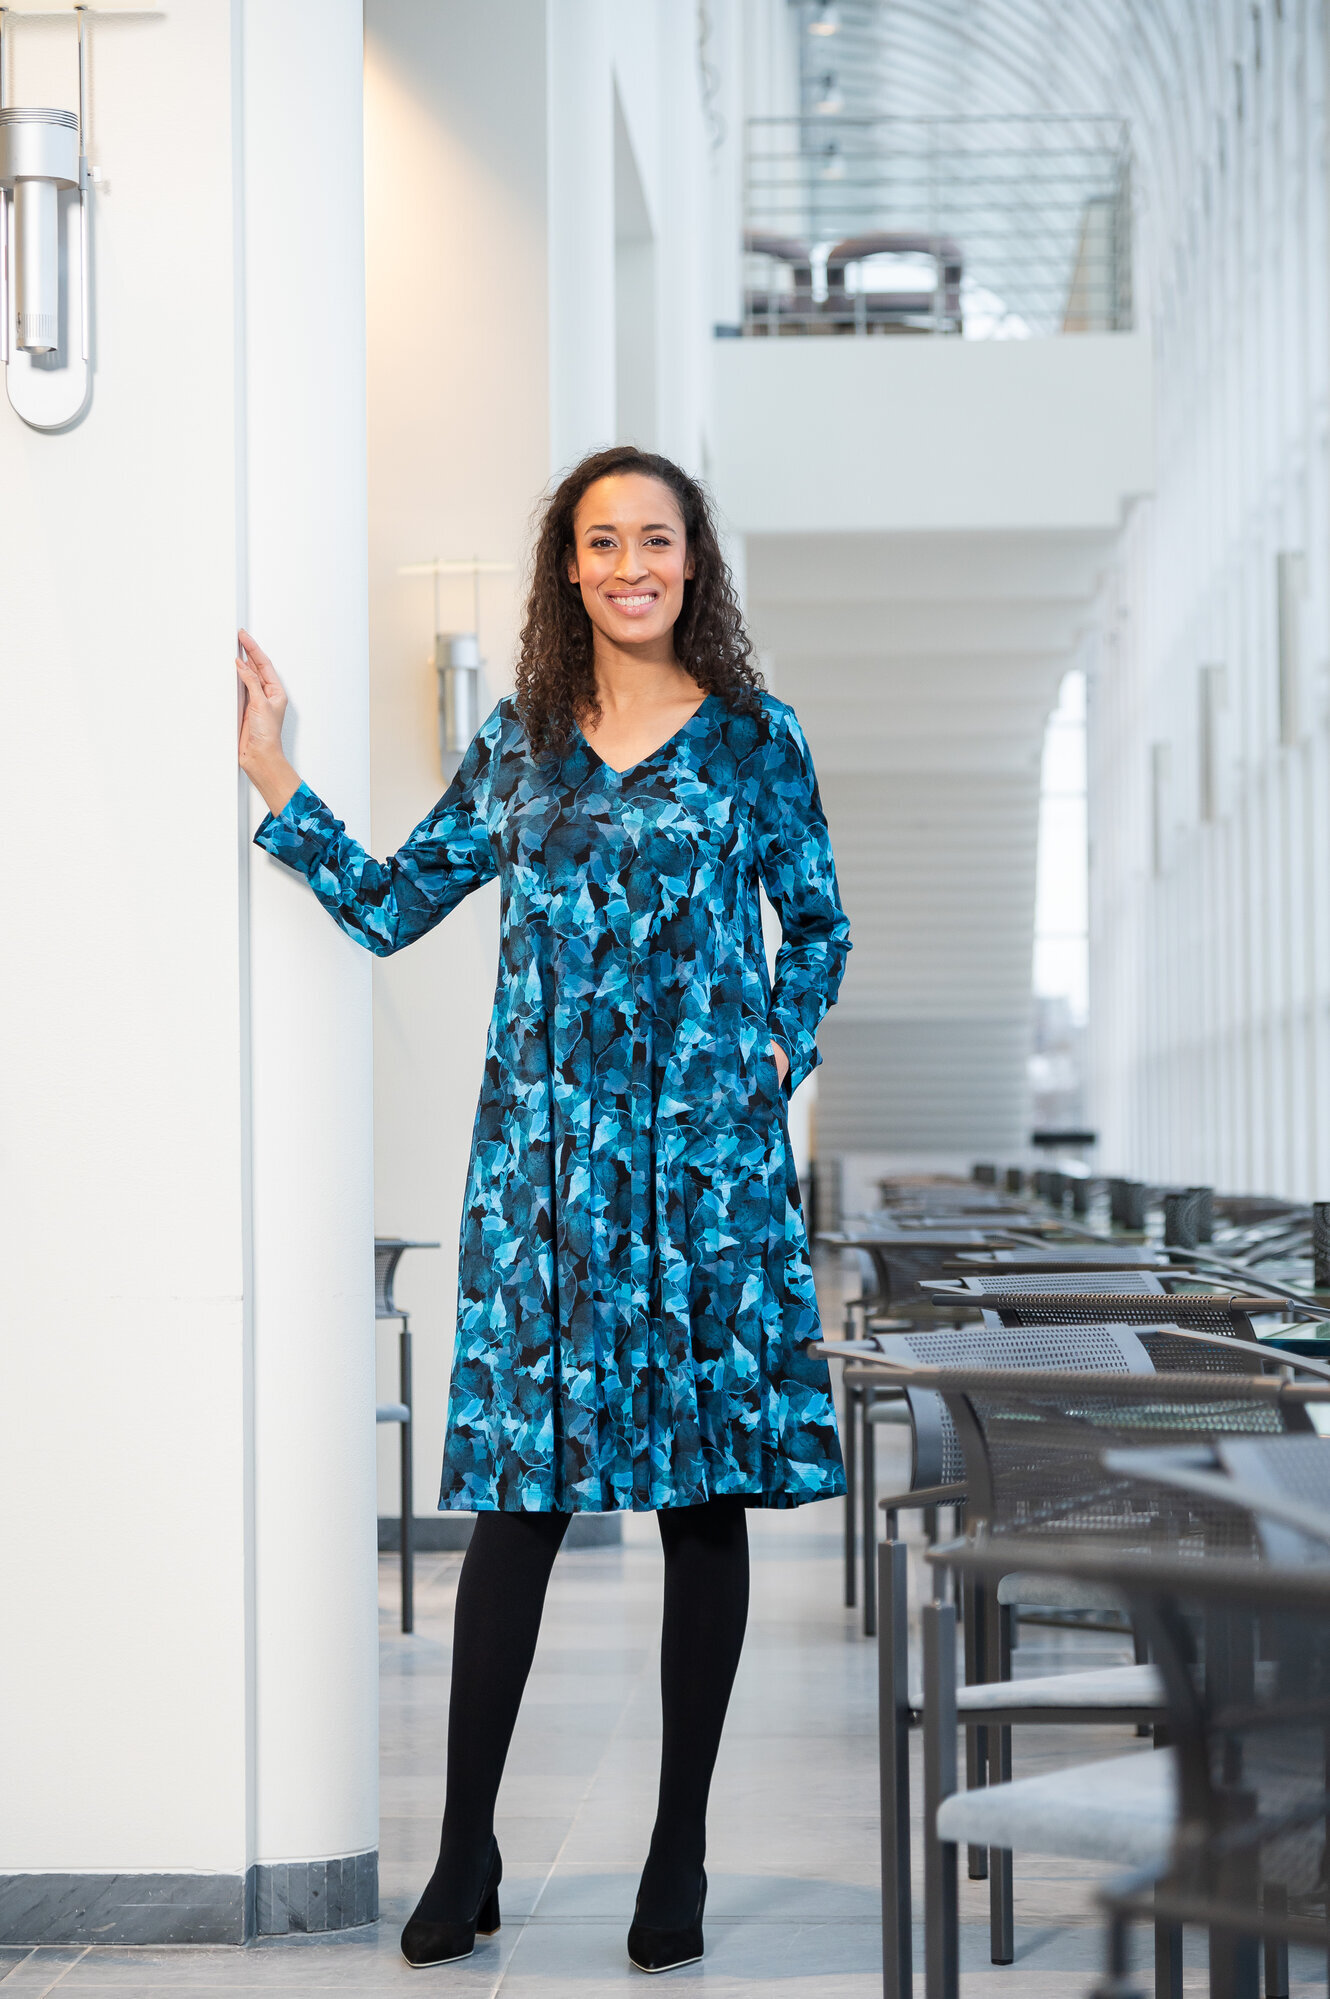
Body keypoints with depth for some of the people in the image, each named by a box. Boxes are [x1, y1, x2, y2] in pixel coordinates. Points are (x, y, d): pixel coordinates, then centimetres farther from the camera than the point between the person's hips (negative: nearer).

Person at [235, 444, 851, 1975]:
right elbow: (390, 906, 12)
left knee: (707, 1489, 3)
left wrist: (776, 1055, 2)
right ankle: (465, 1855, 10)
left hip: (709, 1150, -1)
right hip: (545, 1148, 1)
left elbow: (816, 924, 14)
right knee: (521, 1486, 1)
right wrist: (271, 777, 7)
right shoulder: (520, 743, 9)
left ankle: (679, 1857, 13)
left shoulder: (754, 740, 4)